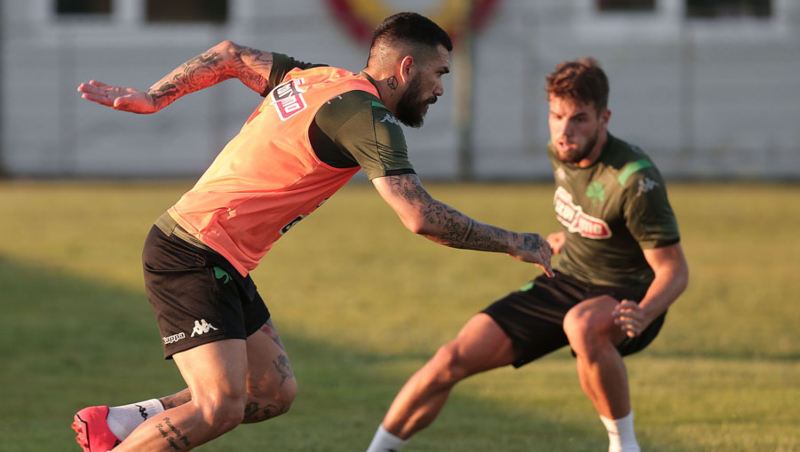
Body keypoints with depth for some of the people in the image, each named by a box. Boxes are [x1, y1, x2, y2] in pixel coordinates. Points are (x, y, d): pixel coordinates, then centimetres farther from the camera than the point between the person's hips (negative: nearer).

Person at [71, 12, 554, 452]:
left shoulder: (314, 78, 11)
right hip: (195, 256, -10)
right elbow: (422, 217, -24)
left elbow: (229, 55, 24)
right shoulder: (367, 120, -16)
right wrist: (513, 243, -13)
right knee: (220, 407, -20)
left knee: (274, 393, 9)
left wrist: (151, 98, 28)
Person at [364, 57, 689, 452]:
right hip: (565, 284, 7)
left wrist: (644, 314, -40)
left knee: (582, 325, -43)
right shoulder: (561, 152, -3)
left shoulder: (634, 181, -26)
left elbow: (674, 269, -23)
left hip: (628, 299, -7)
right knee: (455, 358, -6)